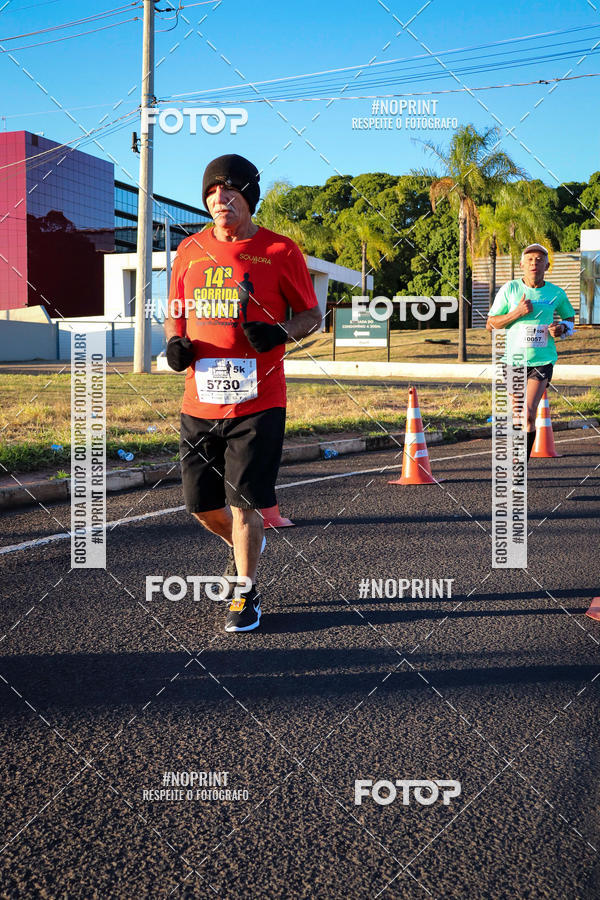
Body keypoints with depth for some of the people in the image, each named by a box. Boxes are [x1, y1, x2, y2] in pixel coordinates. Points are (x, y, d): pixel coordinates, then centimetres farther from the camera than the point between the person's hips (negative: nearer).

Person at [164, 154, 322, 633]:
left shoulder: (280, 250, -1)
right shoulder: (190, 250, 10)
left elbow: (312, 315, 4)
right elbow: (175, 312, 20)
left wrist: (281, 332, -16)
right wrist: (175, 341, -2)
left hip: (258, 401, -4)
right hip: (199, 401, 4)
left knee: (244, 503, -3)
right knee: (202, 504, 10)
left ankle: (245, 595, 17)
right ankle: (245, 546, 42)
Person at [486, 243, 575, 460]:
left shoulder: (556, 293, 2)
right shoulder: (509, 289, -1)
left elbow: (570, 319, 20)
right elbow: (490, 324, 0)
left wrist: (561, 328, -3)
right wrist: (517, 313, -14)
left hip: (542, 359, -1)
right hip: (514, 359, 1)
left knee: (529, 414, -15)